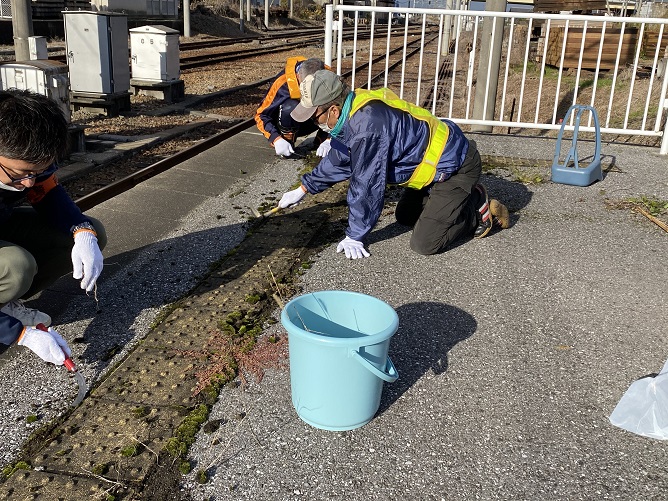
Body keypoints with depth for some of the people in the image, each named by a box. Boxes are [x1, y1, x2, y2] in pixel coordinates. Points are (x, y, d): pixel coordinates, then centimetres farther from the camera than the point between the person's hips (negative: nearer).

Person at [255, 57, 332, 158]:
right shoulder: (283, 83, -29)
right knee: (290, 108, -36)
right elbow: (261, 115, -21)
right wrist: (276, 139, -36)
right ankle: (288, 141, -13)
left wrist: (327, 140, -29)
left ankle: (321, 139, 1)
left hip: (311, 123, 4)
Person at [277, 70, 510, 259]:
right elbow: (338, 159, 15)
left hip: (455, 166, -10)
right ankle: (467, 197, 24)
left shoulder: (367, 125, -32)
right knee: (405, 216, 21)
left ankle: (481, 211, 5)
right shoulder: (352, 113, -1)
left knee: (424, 244, -13)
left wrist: (354, 236, -15)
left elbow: (366, 185, -26)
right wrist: (302, 189, 18)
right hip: (432, 160, 10)